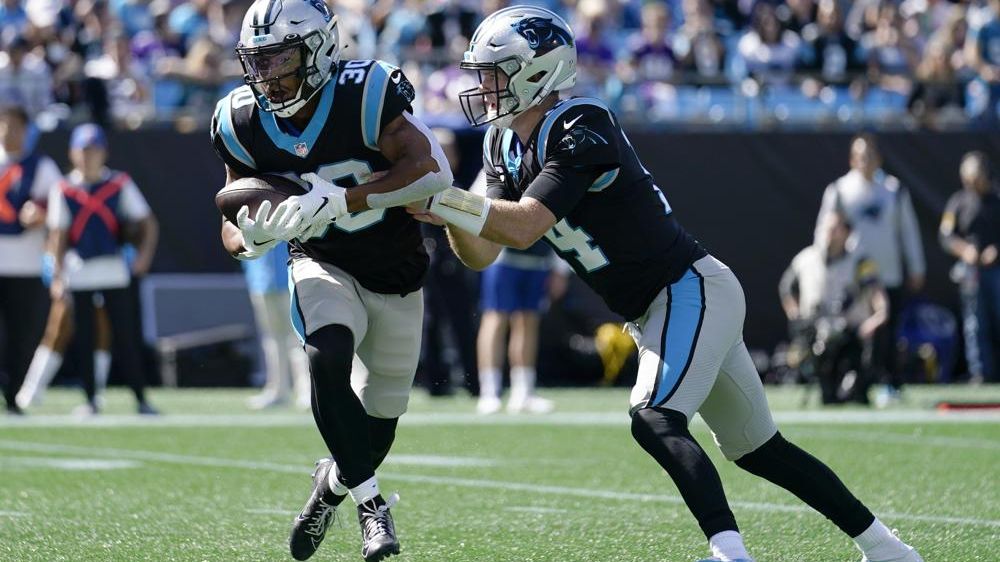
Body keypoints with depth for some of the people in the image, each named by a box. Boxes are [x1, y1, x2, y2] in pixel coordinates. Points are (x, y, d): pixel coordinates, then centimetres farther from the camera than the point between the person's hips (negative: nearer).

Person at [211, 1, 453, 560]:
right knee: (329, 357, -29)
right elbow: (236, 217, -2)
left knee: (382, 408, 11)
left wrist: (338, 200, -40)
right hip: (324, 266, 1)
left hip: (396, 276, -1)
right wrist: (250, 236, -28)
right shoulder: (245, 123, -12)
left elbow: (433, 170, -34)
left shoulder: (365, 97, -26)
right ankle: (370, 500, -15)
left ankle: (338, 480, 44)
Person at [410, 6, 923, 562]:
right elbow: (480, 254, 1)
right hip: (660, 308, 9)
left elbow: (524, 227, -30)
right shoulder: (507, 147, 6)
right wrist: (446, 213, -18)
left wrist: (438, 197, -30)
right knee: (756, 447, 14)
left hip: (692, 290, -9)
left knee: (655, 422, -26)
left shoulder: (579, 130, -21)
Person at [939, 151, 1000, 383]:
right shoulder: (958, 202, 7)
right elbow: (946, 236, 6)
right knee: (975, 324, 0)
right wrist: (964, 249, -10)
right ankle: (980, 374, 4)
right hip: (971, 270, 0)